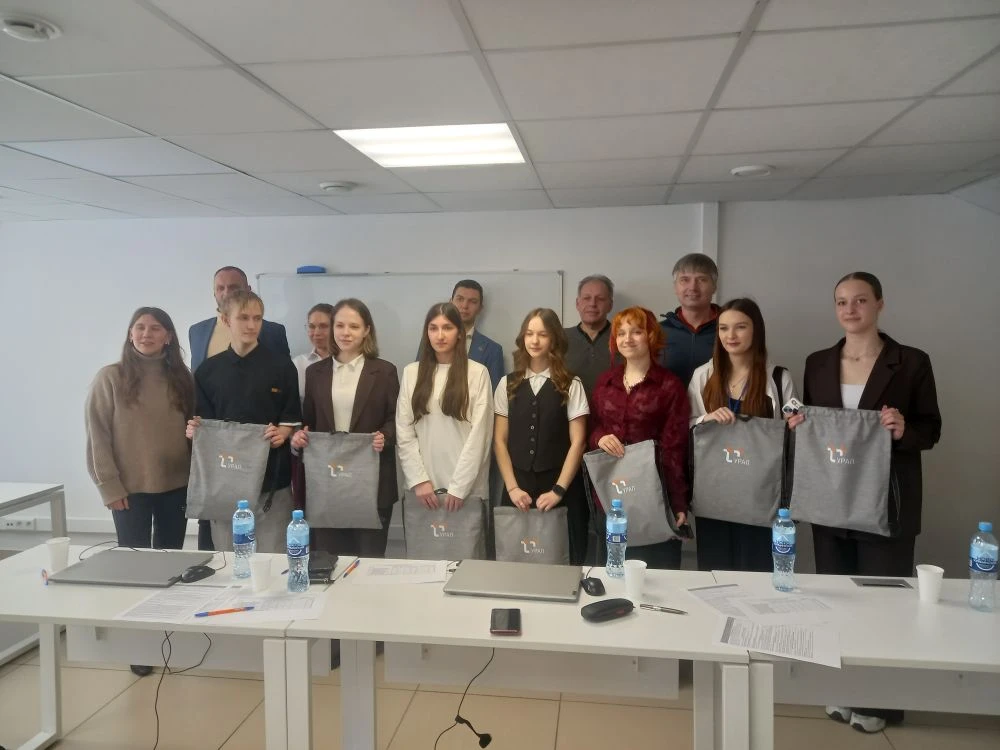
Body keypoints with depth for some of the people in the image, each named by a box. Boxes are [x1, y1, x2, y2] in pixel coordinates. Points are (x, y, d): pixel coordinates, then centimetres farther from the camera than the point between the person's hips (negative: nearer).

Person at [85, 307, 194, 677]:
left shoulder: (182, 377, 4)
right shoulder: (110, 377, -5)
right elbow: (97, 435, -5)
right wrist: (109, 485, -9)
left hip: (176, 486, 3)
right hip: (130, 488, -3)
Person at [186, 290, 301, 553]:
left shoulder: (281, 366, 0)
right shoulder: (207, 370, 7)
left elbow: (292, 418, 2)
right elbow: (204, 420, 12)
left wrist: (282, 433, -18)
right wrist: (194, 429, -9)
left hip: (272, 477, -2)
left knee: (272, 557, 4)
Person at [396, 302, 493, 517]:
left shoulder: (477, 373, -2)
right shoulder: (411, 372, 6)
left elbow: (479, 434, -5)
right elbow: (404, 432, 3)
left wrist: (459, 486, -10)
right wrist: (418, 480, -6)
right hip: (423, 486, 2)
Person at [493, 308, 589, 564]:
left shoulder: (571, 385, -1)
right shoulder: (507, 384, 5)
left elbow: (578, 442, -3)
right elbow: (499, 440, 4)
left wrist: (559, 490, -10)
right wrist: (512, 487, -5)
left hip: (561, 490, -2)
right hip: (518, 489, 2)